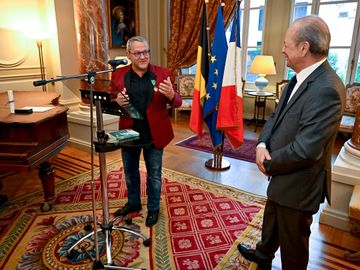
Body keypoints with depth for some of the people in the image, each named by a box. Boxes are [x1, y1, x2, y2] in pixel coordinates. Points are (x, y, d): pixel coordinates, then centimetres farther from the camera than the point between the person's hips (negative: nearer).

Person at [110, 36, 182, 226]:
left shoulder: (162, 74, -7)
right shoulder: (118, 75, -3)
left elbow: (177, 103, -7)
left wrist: (171, 95, -30)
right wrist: (116, 102, -20)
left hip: (154, 135, -2)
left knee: (154, 175, 13)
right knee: (130, 172, 21)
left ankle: (153, 209, 35)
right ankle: (133, 203, 46)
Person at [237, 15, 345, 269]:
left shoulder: (326, 90, -30)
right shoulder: (300, 79, 2)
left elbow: (304, 150, -32)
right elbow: (276, 117, 7)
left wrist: (269, 163, -15)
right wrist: (262, 144, -11)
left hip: (298, 185, -9)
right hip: (282, 177, 10)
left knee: (293, 241, 15)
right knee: (271, 221, 31)